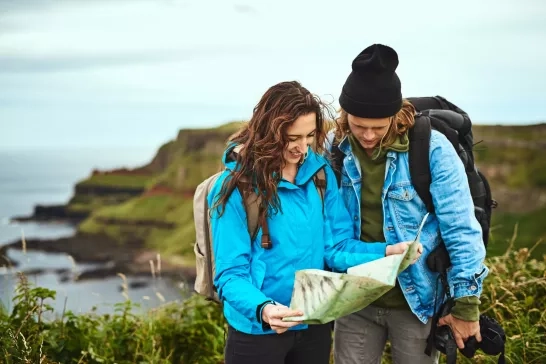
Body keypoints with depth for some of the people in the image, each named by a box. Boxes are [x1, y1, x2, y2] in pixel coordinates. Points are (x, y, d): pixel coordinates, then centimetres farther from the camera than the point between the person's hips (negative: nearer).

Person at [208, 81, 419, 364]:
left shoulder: (320, 172, -1)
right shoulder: (235, 186, -15)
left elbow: (336, 247, -1)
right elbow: (230, 273, -17)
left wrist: (385, 252, -17)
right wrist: (262, 309, -35)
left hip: (315, 325, 5)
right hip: (258, 331, -4)